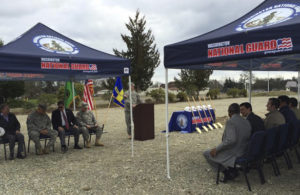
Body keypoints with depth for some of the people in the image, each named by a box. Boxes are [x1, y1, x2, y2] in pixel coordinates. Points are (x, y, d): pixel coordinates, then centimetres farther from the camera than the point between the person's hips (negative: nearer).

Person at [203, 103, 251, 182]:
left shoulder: (230, 122, -20)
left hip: (232, 154, -8)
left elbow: (231, 140, -31)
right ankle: (231, 169, 12)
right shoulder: (247, 122, 3)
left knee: (206, 153, 11)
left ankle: (227, 170, 1)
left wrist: (216, 149, -20)